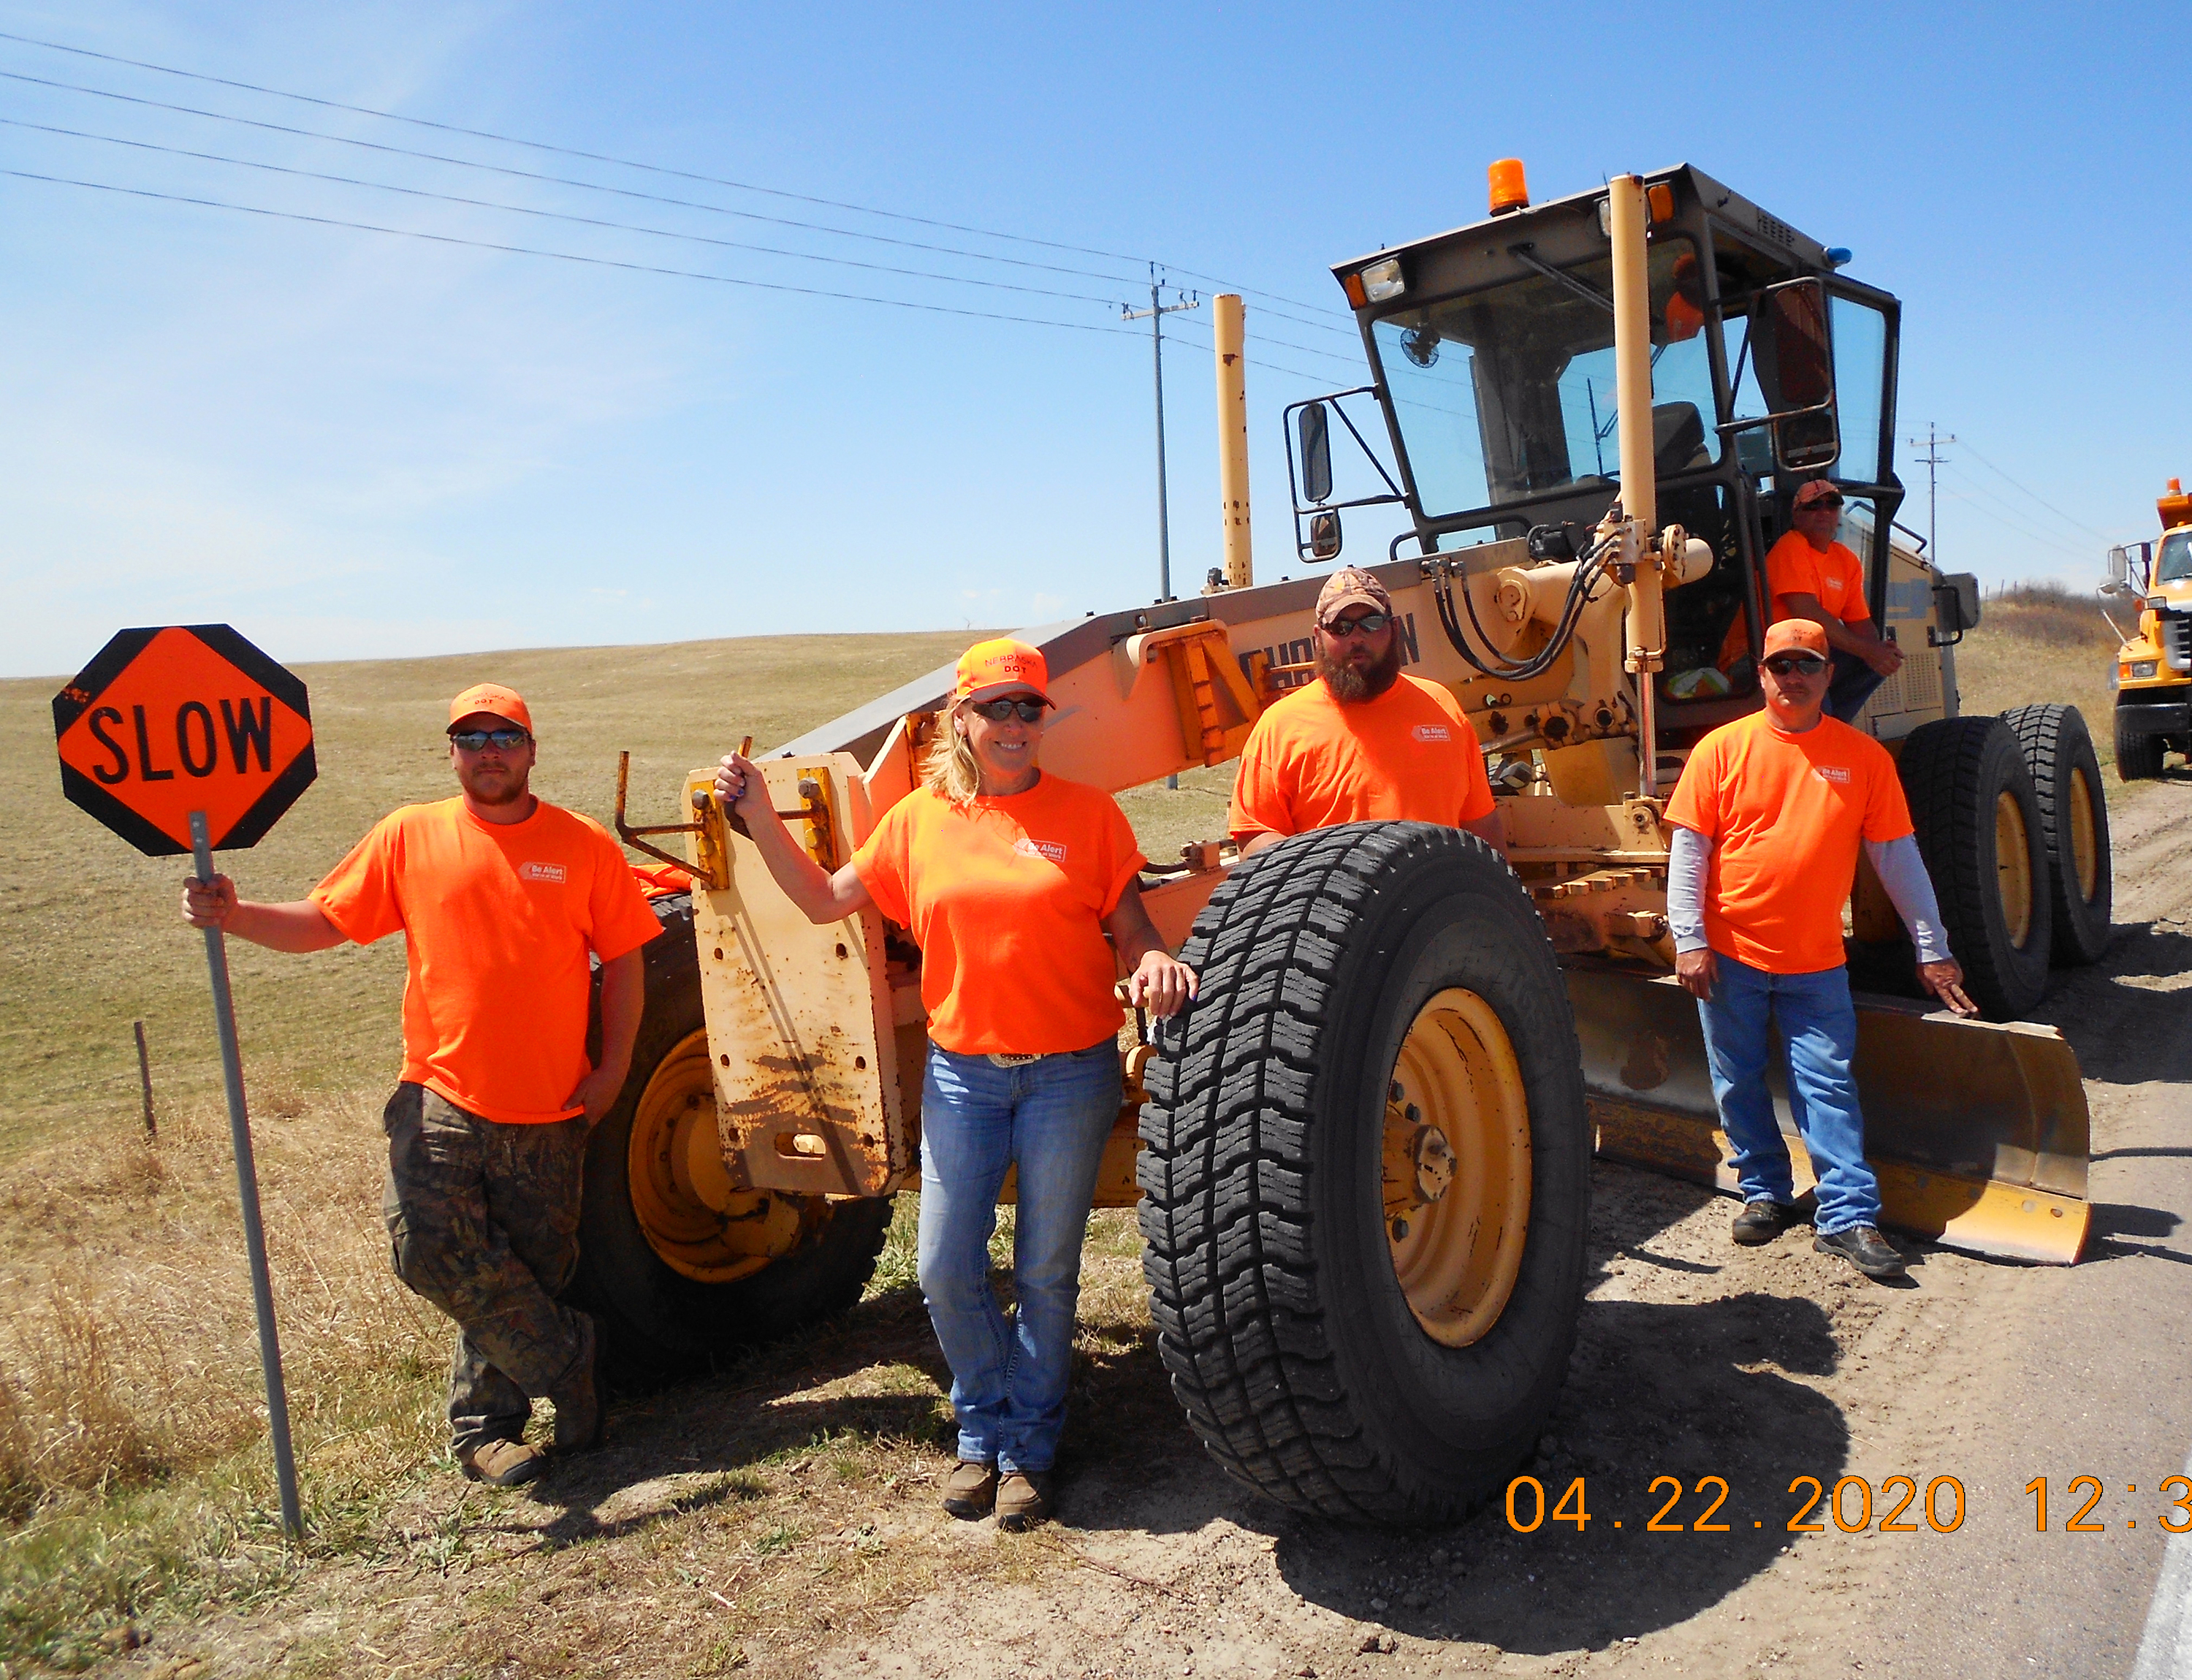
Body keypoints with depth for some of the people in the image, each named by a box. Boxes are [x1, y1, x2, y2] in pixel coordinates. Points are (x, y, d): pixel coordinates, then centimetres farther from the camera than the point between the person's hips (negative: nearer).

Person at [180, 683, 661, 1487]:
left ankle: (484, 1426, 30)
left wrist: (612, 1068, -3)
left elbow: (623, 959, 4)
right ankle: (564, 1360, 5)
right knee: (431, 1245, -17)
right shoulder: (408, 837, 3)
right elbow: (324, 921, 5)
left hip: (549, 1114, 0)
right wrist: (234, 915, -13)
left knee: (527, 1274, 9)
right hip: (443, 1100, 0)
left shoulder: (583, 845, 0)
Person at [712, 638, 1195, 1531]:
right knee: (946, 1271, 4)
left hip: (1070, 1073, -2)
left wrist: (1154, 963, -23)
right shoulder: (919, 818, 4)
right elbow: (825, 900, 10)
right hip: (962, 1072, 2)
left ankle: (1028, 1446, 29)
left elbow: (1129, 930, 0)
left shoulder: (1086, 812, -2)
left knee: (1045, 1273, 9)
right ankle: (983, 1432, 29)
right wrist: (760, 816, 0)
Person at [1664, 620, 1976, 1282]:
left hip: (1816, 961, 0)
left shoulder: (1864, 757, 2)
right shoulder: (1722, 749, -2)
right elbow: (1688, 849, -3)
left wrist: (1932, 948, 5)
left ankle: (1848, 1217, 4)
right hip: (1729, 955, 0)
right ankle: (1765, 1194, 25)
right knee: (1739, 1084, 9)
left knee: (1829, 1085, -2)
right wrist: (1689, 941, -8)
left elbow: (1897, 857, 5)